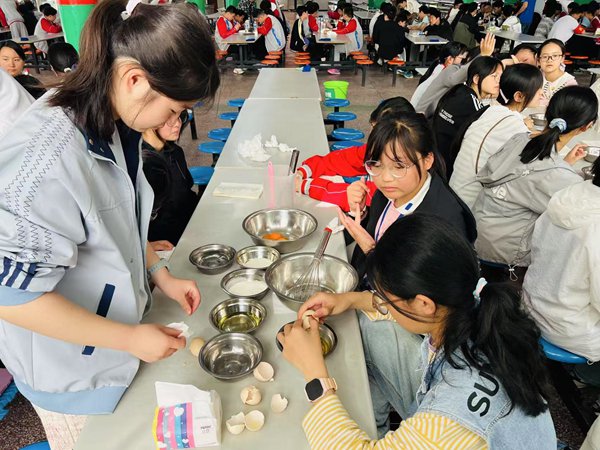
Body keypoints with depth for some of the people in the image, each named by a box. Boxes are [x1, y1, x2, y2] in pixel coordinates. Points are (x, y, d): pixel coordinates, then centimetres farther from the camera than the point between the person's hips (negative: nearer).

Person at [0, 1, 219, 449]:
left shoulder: (113, 121, -9)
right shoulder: (47, 159, -35)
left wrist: (161, 274, -1)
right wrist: (130, 338, -22)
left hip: (115, 332, 7)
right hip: (71, 371, -6)